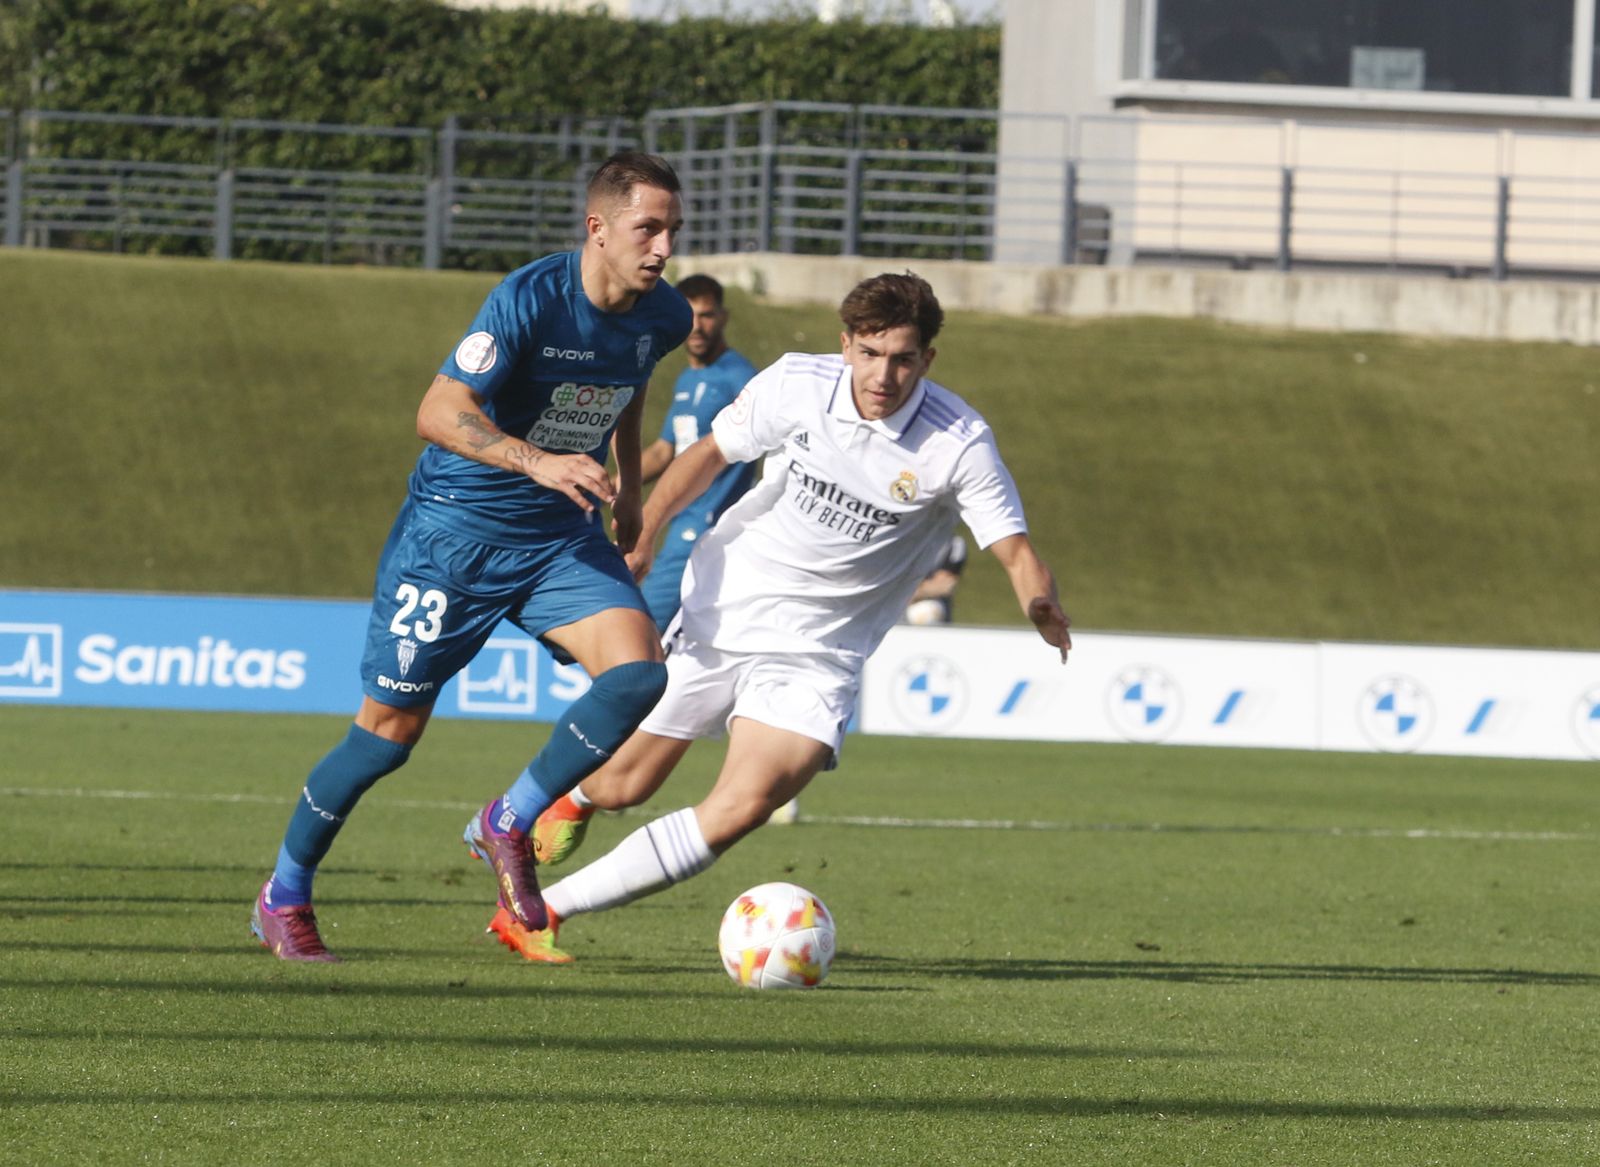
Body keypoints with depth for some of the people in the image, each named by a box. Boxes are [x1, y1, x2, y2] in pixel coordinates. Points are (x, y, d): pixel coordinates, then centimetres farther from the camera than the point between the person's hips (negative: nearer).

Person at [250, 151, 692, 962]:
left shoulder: (662, 318, -2)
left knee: (638, 674, -19)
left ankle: (508, 826, -1)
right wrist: (537, 461, -42)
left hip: (560, 535, 5)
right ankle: (284, 898, 20)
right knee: (392, 727, 0)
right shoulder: (529, 299, -23)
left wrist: (626, 486, 24)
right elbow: (438, 413, -29)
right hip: (455, 529, -5)